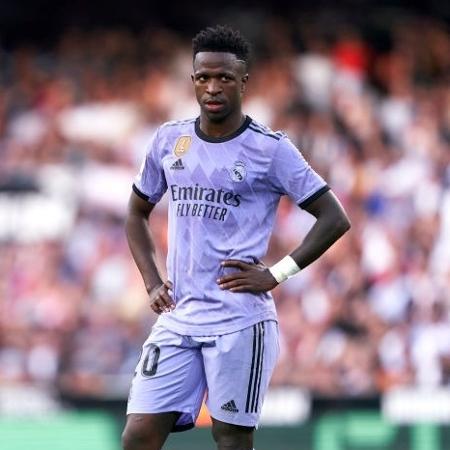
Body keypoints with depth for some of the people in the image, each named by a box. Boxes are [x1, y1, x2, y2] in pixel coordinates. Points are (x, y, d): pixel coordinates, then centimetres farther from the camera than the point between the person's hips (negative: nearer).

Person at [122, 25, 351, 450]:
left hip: (238, 319, -4)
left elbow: (334, 218, -4)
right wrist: (152, 282, 10)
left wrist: (276, 274, -9)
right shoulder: (169, 140, 9)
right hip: (176, 317, 4)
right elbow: (137, 212, 23)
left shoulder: (270, 149, -4)